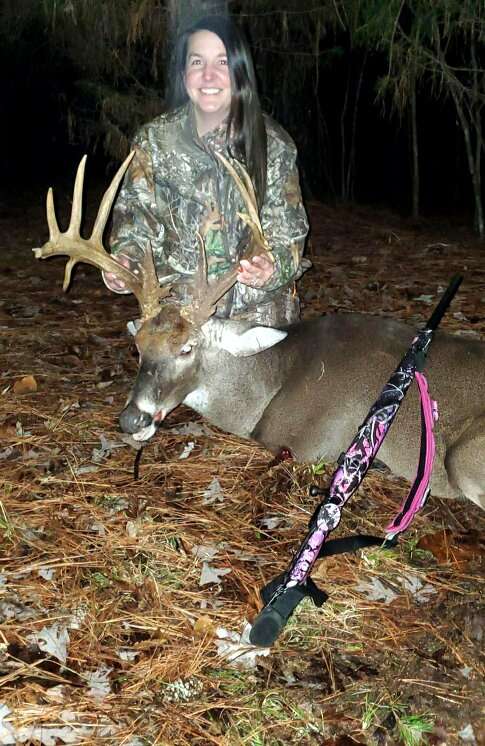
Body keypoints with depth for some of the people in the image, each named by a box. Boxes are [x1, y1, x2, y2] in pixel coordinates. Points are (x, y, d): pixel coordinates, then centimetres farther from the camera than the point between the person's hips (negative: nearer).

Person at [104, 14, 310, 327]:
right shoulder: (154, 140, -3)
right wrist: (125, 257, -18)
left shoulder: (273, 143, -5)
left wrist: (273, 267, -25)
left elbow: (287, 227, -3)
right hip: (178, 307, 0)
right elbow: (137, 211, 3)